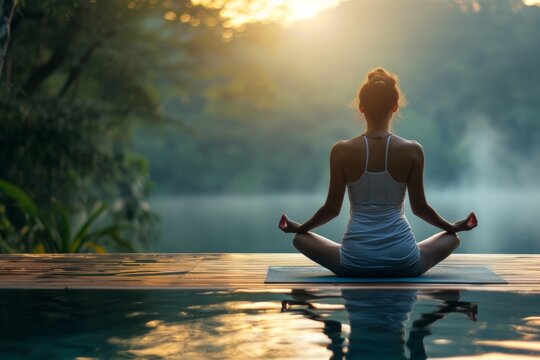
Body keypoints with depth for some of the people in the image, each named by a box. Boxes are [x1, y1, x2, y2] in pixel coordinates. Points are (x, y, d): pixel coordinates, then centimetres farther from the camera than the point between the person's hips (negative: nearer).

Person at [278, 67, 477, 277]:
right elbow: (419, 208, 1)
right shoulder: (412, 151, -7)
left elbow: (332, 208, -1)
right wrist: (454, 227, 21)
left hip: (354, 264, 0)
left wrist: (298, 228, 18)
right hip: (403, 265, 1)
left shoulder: (342, 151, -8)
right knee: (451, 238, 28)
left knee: (301, 239, 26)